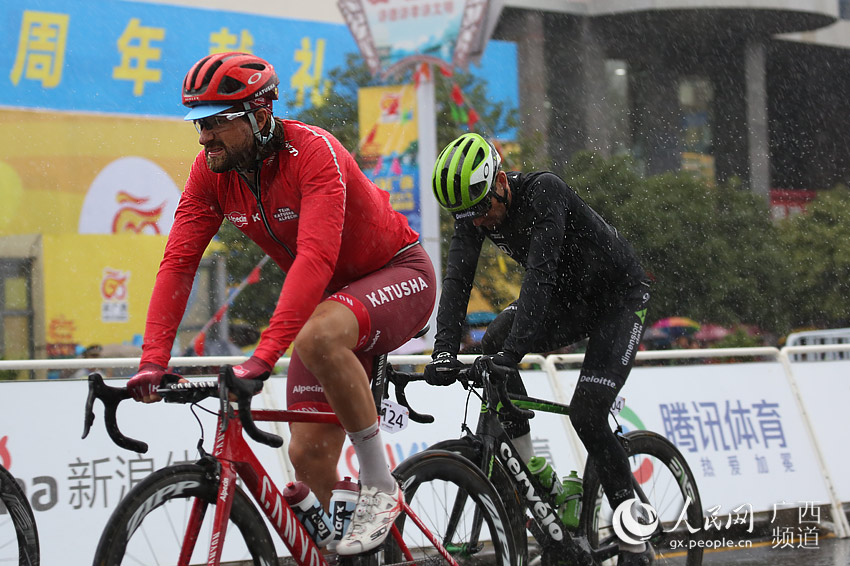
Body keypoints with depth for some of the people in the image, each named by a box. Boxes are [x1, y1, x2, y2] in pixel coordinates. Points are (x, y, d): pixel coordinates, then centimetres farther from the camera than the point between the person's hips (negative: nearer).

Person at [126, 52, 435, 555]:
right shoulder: (211, 172, -10)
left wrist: (265, 355, -49)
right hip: (330, 297, 7)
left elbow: (316, 258, -40)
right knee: (308, 455, -6)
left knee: (317, 339, -37)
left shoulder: (312, 152, -29)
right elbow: (179, 262, -13)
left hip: (398, 274, -7)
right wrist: (153, 361, -25)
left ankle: (380, 490, -22)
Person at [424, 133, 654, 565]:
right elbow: (457, 276, -22)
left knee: (586, 415, -17)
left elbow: (540, 272, -42)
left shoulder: (544, 191, -33)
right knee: (494, 342, -20)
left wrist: (514, 351, -52)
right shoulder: (474, 210, -14)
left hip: (619, 298, -6)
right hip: (566, 299, 6)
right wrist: (444, 349, -37)